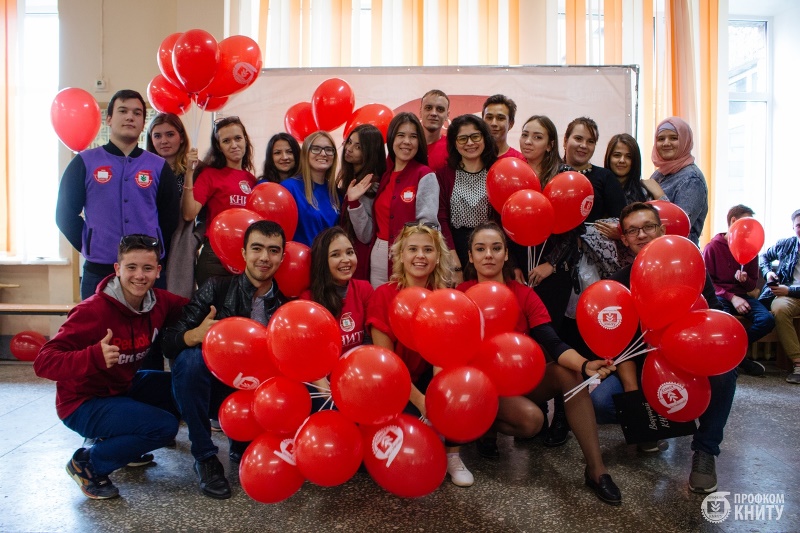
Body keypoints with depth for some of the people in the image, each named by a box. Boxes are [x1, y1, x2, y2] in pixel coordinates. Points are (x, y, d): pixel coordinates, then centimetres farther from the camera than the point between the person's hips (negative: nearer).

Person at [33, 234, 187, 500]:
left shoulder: (159, 302, -9)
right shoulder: (93, 311, -27)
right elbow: (43, 362, -29)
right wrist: (94, 357, -48)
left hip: (123, 388, 7)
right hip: (83, 404, -7)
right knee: (164, 426, -23)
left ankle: (122, 442, 16)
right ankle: (87, 464, 1)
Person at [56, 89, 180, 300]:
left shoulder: (159, 167, 7)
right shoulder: (85, 162, 5)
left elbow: (170, 219, 7)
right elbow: (65, 214, 6)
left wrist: (157, 255, 1)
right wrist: (88, 246, -1)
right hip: (98, 273, 0)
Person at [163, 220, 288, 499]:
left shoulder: (285, 302, -2)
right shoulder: (217, 288, -10)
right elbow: (169, 342, -15)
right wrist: (196, 335, -37)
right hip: (211, 389, -2)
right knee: (190, 359, -30)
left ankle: (243, 445, 7)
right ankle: (205, 457, -12)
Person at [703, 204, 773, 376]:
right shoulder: (713, 246, -5)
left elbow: (753, 283, 16)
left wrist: (745, 280, -10)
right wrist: (731, 297, -16)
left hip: (741, 295, 5)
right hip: (719, 296, -5)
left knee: (767, 320, -24)